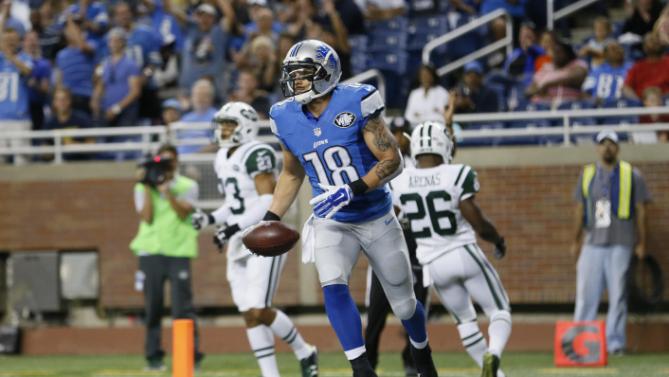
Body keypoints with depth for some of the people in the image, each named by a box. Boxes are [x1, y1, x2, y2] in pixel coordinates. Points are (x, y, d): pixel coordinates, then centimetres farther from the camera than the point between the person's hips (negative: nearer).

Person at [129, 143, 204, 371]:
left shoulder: (188, 186, 9)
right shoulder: (142, 188, 11)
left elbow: (183, 213, -6)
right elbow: (147, 217, -2)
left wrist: (166, 190, -15)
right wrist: (147, 188, -5)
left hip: (179, 251, -1)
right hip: (151, 251, 1)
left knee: (183, 306, -10)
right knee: (153, 307, 1)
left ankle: (191, 355, -11)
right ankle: (153, 356, 6)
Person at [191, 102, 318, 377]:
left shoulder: (256, 154, -12)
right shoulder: (223, 159, 15)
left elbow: (269, 201, -20)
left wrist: (234, 227, -25)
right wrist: (211, 219, 6)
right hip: (240, 245, 9)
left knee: (259, 311, -13)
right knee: (249, 314, 3)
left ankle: (305, 353, 9)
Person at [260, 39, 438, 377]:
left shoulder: (355, 104, -18)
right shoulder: (287, 118, -4)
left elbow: (392, 160, -19)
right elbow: (292, 175, 13)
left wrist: (352, 190, -31)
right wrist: (271, 219, 3)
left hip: (376, 218, -2)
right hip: (331, 223, 2)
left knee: (403, 303, 10)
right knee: (333, 286, -25)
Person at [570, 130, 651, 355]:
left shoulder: (630, 174, 6)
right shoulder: (587, 174, 13)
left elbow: (640, 210, 6)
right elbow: (580, 208, 16)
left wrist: (641, 243, 2)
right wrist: (576, 240, 13)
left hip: (620, 244, -2)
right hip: (592, 243, 2)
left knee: (617, 295, -3)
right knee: (586, 294, -1)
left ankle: (614, 343, 1)